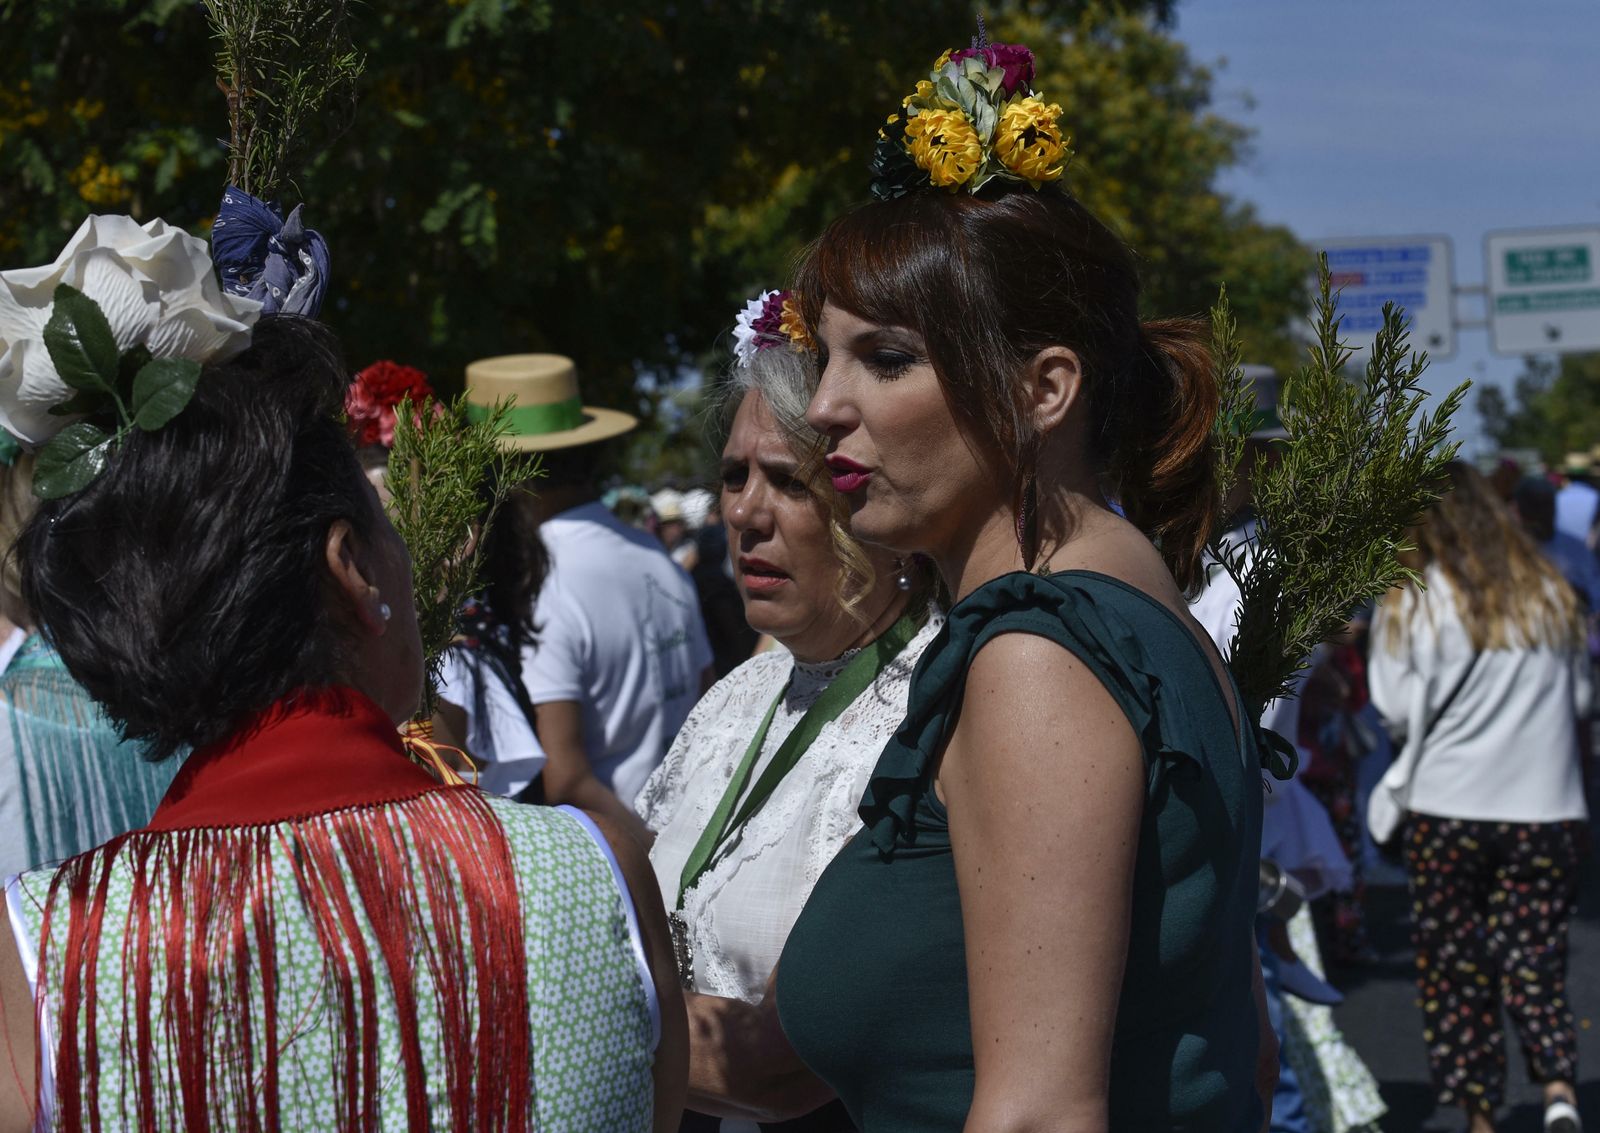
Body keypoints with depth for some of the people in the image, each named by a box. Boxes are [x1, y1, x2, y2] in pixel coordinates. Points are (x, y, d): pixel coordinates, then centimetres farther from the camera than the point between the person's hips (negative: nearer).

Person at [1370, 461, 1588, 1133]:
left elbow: (1396, 708, -7)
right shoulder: (1549, 592, 3)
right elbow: (1581, 696, 11)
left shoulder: (1412, 603, -8)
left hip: (1446, 807, -2)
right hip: (1546, 805, 3)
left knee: (1455, 962, 9)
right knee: (1536, 958, 8)